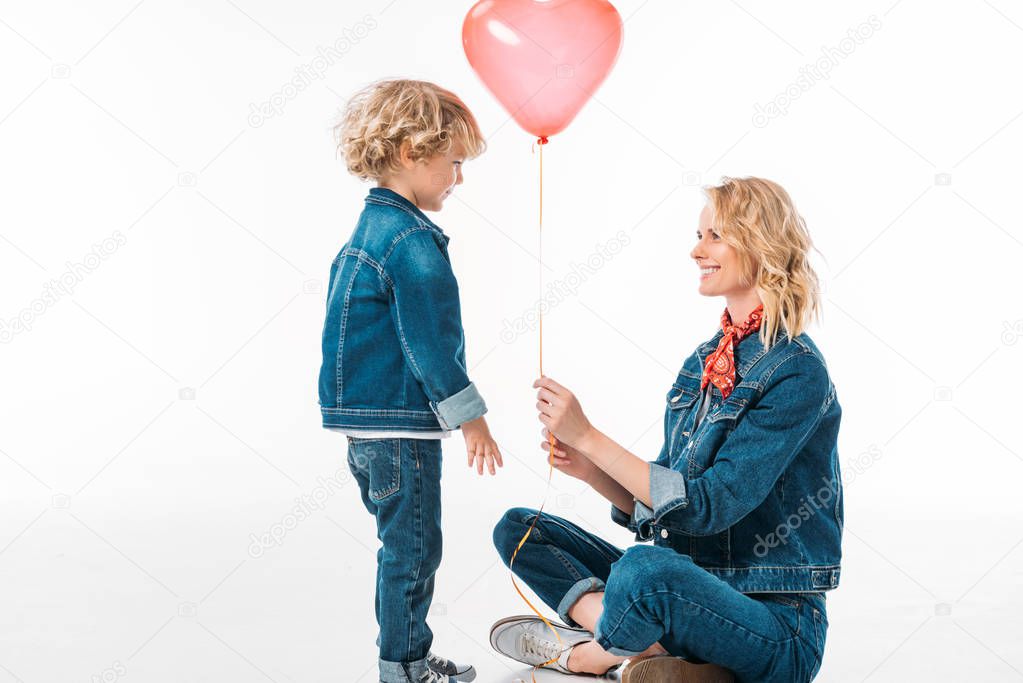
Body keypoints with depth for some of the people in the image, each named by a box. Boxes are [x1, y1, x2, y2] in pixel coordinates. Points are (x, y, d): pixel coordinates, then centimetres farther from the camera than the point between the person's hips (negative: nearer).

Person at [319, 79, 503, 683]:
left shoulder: (368, 229, 14)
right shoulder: (414, 240, -18)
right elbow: (429, 342, -20)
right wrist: (471, 416, -12)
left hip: (364, 425, 10)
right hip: (401, 427, -10)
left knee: (404, 546, 18)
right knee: (413, 549, 2)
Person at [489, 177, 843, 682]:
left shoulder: (796, 371, -15)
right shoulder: (704, 361, 10)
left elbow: (709, 506, -21)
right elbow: (653, 506, 11)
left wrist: (588, 436, -20)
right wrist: (590, 469, -8)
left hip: (776, 626, -8)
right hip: (693, 591, 8)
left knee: (645, 567, -38)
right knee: (518, 528, 4)